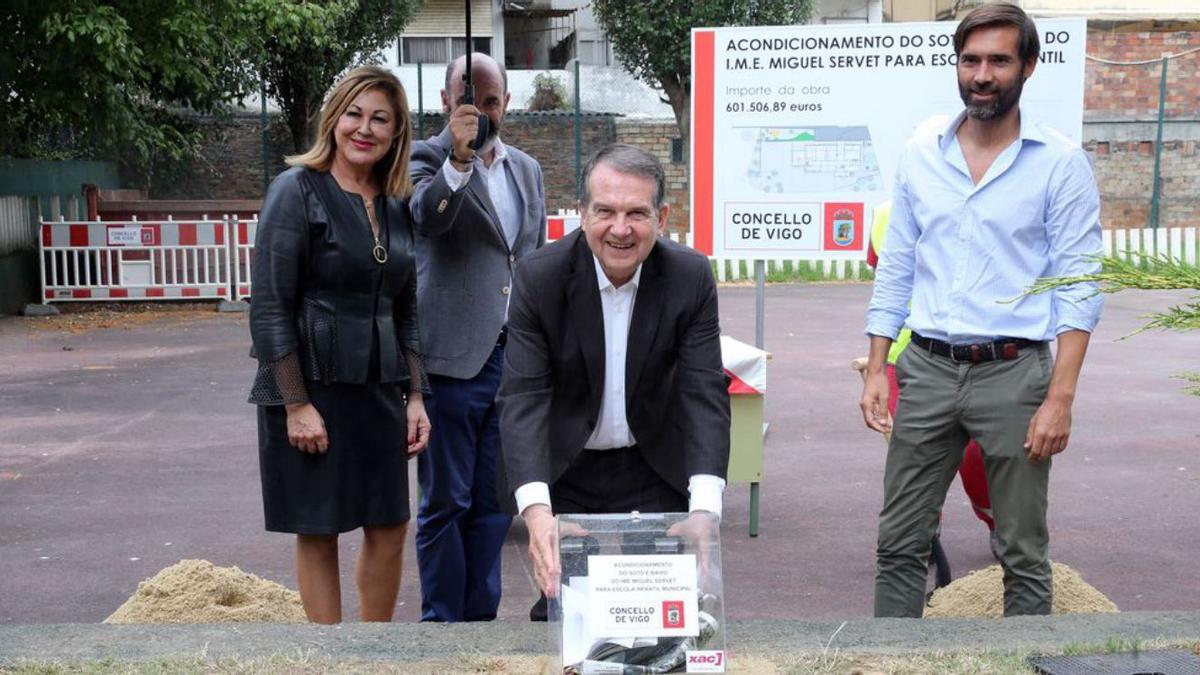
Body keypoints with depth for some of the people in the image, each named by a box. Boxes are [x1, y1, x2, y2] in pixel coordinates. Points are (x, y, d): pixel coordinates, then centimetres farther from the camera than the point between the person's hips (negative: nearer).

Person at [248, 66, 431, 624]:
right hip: (312, 388, -6)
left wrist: (414, 397, 8)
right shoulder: (297, 190, -8)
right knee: (318, 532, 5)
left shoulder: (395, 207, 10)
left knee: (389, 526, 11)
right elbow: (269, 309, -13)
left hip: (379, 389, 6)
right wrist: (297, 404, -17)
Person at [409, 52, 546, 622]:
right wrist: (458, 155, -38)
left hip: (514, 360, 6)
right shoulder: (428, 158, -3)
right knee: (446, 502, 3)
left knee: (494, 501, 12)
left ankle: (480, 614, 23)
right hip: (453, 359, -5)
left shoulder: (527, 170, 15)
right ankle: (441, 620, 15)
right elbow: (428, 215, -24)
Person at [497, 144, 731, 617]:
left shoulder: (691, 277, -14)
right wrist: (536, 510, -38)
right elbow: (523, 396, -23)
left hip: (655, 472, 1)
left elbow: (705, 393, -18)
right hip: (565, 474, -1)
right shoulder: (539, 277, -17)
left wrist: (704, 510, -32)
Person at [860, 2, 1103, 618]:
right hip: (926, 370, 3)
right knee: (898, 543, 7)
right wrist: (876, 369, 4)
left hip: (1013, 374, -3)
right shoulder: (919, 154, 7)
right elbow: (895, 269, 10)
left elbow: (1078, 288, -6)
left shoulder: (1060, 163, -3)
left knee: (1023, 554, 7)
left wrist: (1060, 398, -13)